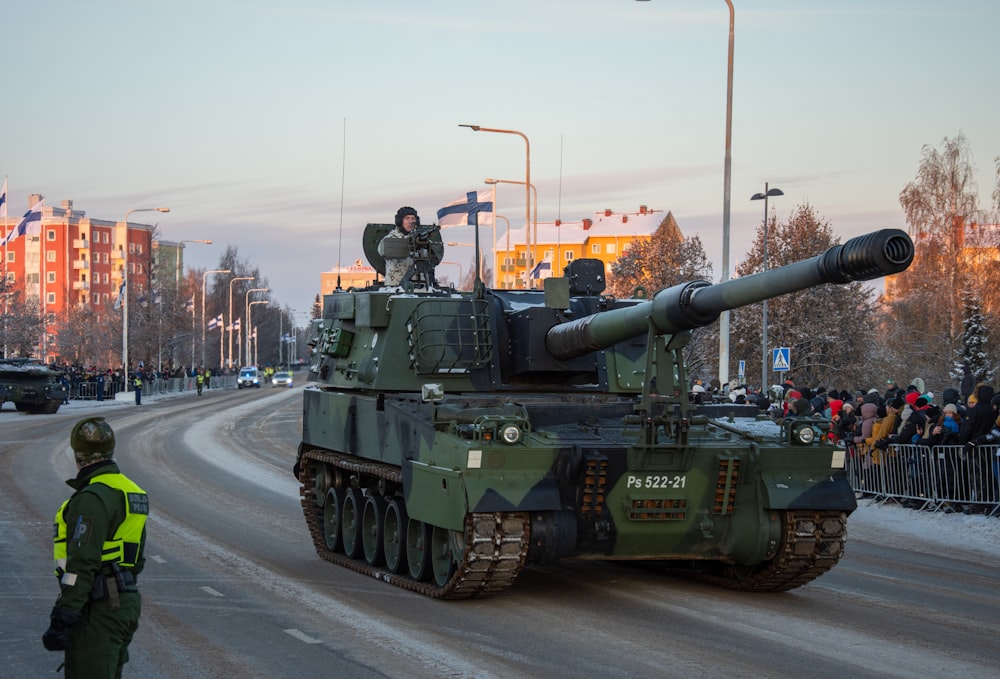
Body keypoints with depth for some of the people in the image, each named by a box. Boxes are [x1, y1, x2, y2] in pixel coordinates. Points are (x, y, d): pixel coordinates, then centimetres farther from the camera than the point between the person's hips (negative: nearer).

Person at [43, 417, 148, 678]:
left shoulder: (93, 498, -16)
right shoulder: (131, 491, 15)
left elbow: (82, 562, -22)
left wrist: (61, 619, -22)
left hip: (97, 608, -10)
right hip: (127, 601, 10)